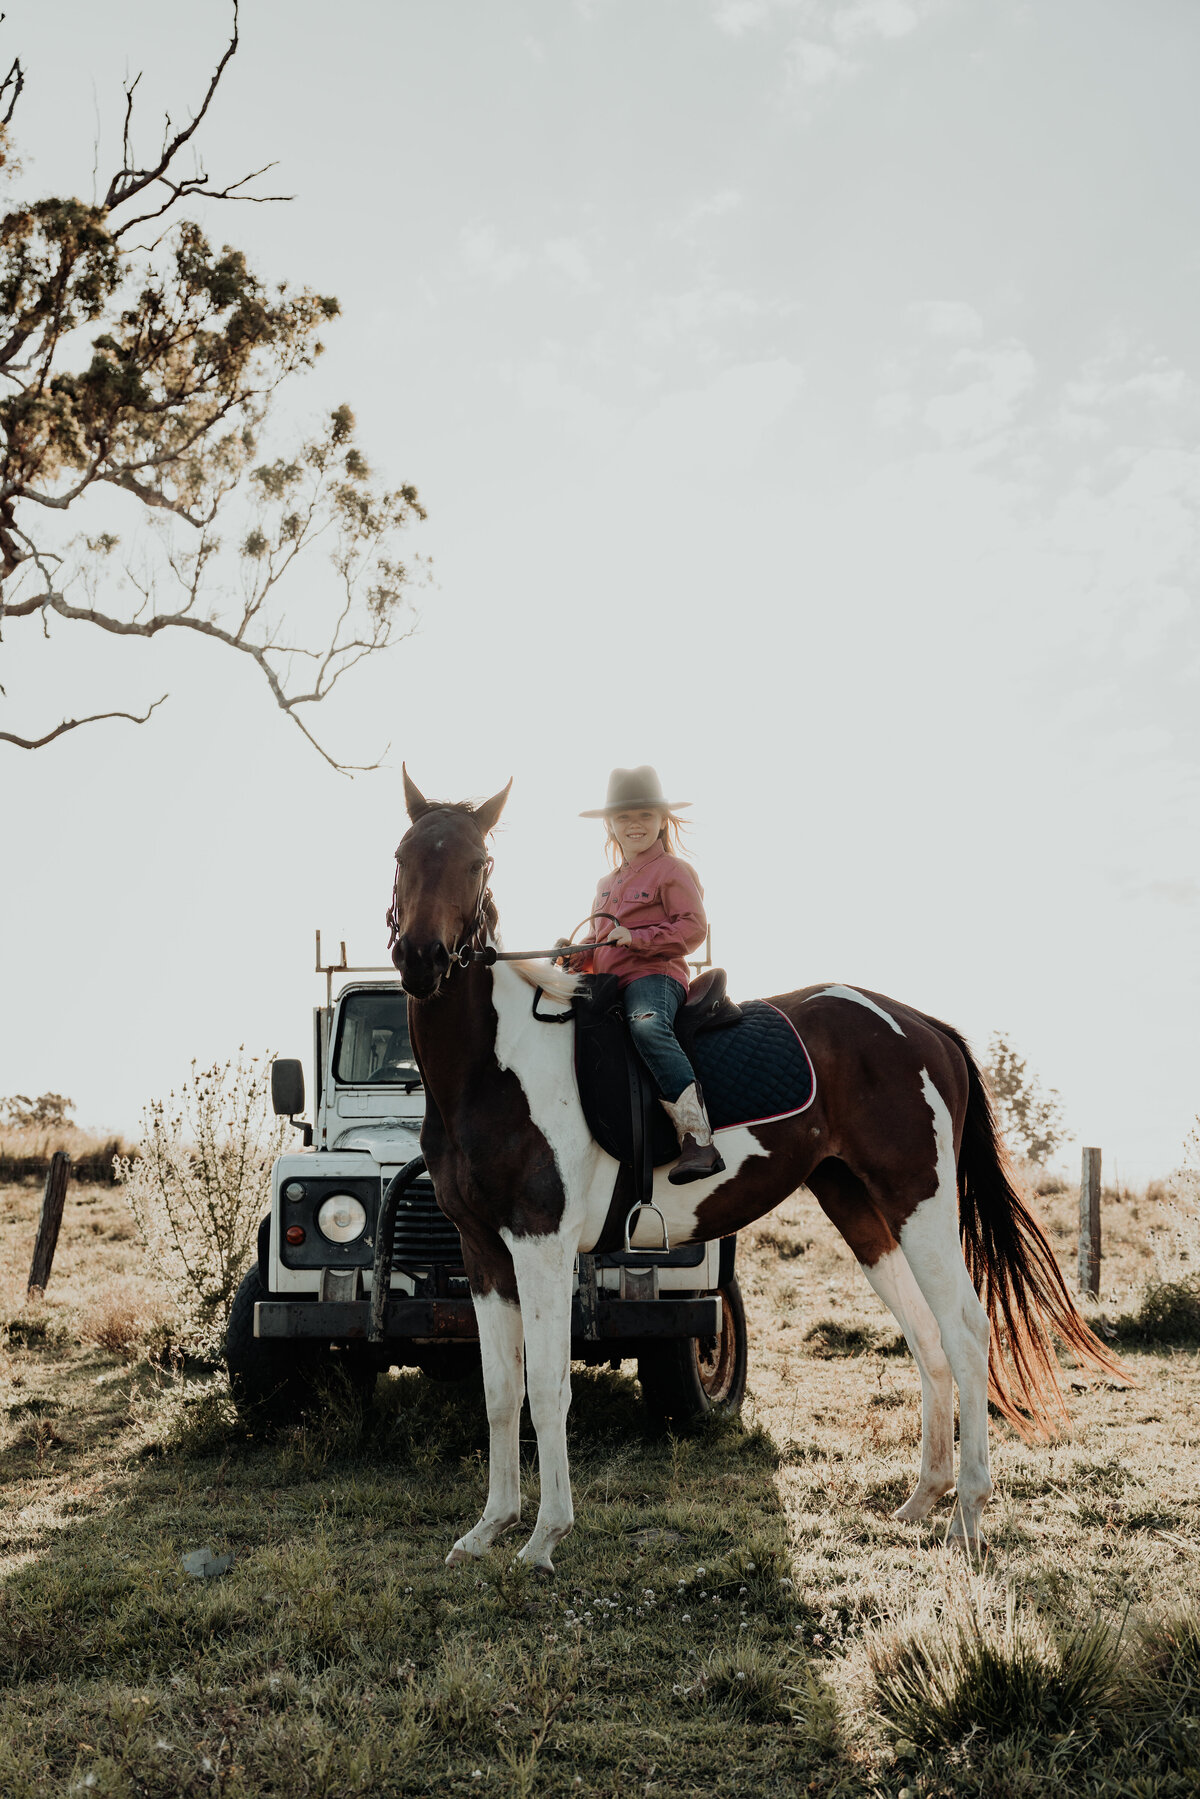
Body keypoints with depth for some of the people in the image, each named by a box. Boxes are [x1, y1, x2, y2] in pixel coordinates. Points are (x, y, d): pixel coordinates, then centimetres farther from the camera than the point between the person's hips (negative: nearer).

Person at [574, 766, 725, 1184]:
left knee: (647, 1026, -39)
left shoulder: (672, 872, 3)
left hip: (655, 974, -9)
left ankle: (697, 1138, -48)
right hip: (610, 979, 9)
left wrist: (636, 938, -18)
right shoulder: (607, 884, 26)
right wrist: (577, 955, 10)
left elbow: (693, 929, -9)